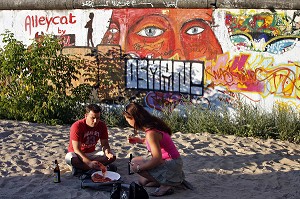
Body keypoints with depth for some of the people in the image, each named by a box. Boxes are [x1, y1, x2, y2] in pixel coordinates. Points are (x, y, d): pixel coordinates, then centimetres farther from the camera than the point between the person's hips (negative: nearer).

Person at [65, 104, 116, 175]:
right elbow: (76, 149, -29)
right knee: (69, 158, -38)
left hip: (91, 154, 5)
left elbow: (105, 144, -4)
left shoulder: (102, 125, -7)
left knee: (112, 156, -20)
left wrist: (107, 152, -31)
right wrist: (90, 163, -43)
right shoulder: (77, 126, -23)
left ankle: (80, 167, -22)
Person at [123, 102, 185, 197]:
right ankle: (175, 179, 14)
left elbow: (157, 159, -27)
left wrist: (138, 167, -18)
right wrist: (140, 140, 15)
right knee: (142, 181, 17)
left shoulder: (151, 133, -25)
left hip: (172, 165, -10)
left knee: (134, 163, -13)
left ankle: (166, 185, -9)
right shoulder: (153, 124, 3)